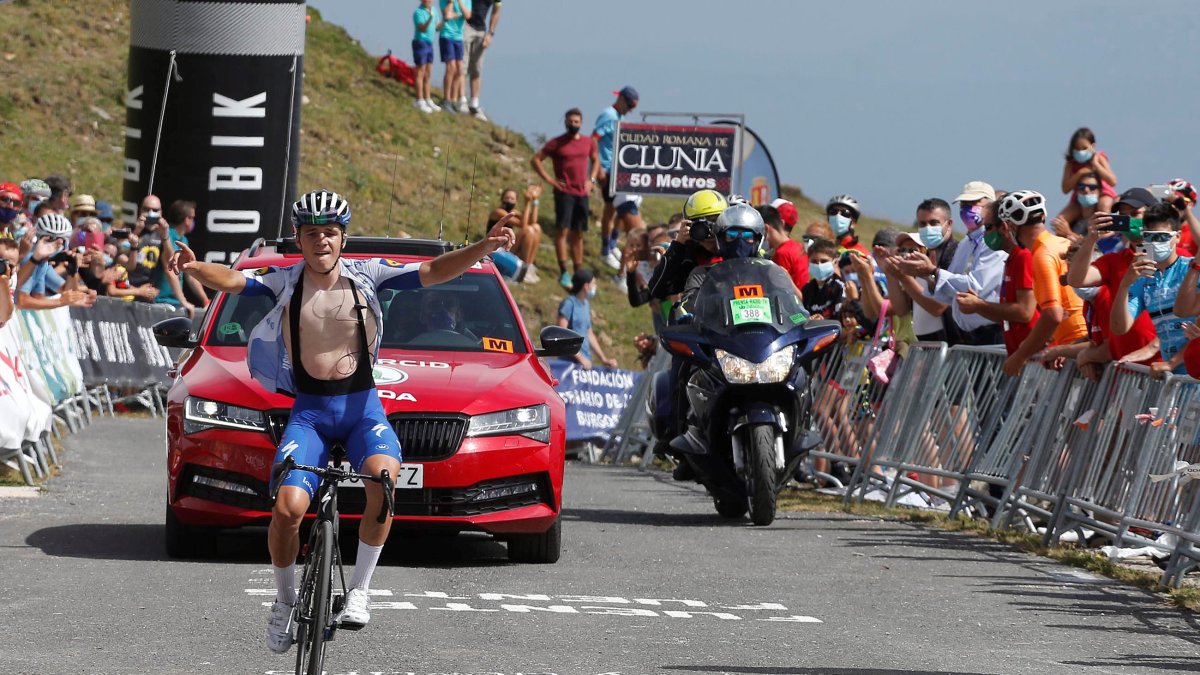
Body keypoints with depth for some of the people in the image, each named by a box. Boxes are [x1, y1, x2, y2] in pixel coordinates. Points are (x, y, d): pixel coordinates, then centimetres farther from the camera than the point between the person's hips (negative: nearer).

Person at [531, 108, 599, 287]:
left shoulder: (589, 142, 8)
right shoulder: (556, 143, -4)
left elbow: (595, 159, 26)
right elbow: (536, 160, -3)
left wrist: (591, 179, 11)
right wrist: (549, 179, -9)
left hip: (582, 192, 4)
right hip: (564, 192, -4)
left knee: (578, 234, 10)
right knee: (563, 230, -12)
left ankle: (579, 272, 17)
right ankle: (563, 272, -14)